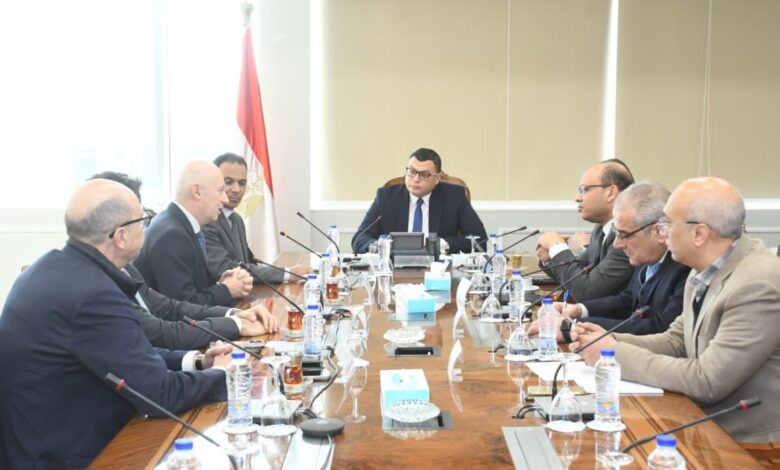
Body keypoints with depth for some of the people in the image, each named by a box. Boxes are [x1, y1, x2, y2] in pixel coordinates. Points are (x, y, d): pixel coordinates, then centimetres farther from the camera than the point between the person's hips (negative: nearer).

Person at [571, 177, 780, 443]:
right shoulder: (710, 270, 2)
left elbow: (707, 381, -25)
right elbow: (676, 342, 11)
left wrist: (616, 354, -18)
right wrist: (612, 341, -5)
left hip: (749, 442, -7)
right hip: (709, 425, 7)